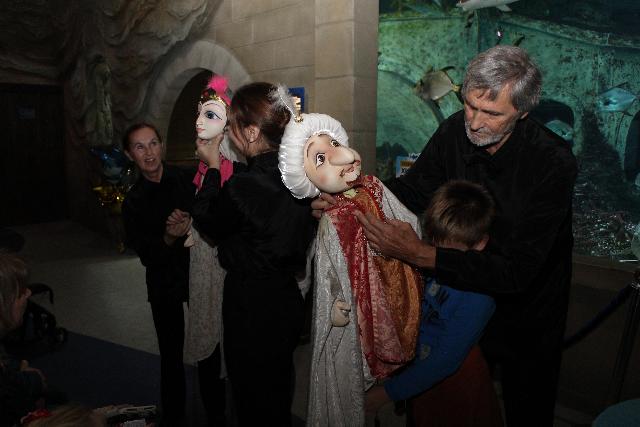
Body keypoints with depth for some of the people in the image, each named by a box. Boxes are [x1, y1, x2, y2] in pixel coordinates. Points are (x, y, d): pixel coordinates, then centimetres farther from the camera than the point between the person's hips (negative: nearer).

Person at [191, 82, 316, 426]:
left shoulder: (243, 187, -28)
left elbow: (207, 223, -9)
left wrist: (213, 168, 0)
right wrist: (228, 167, 6)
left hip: (252, 310, -7)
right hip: (288, 299, 7)